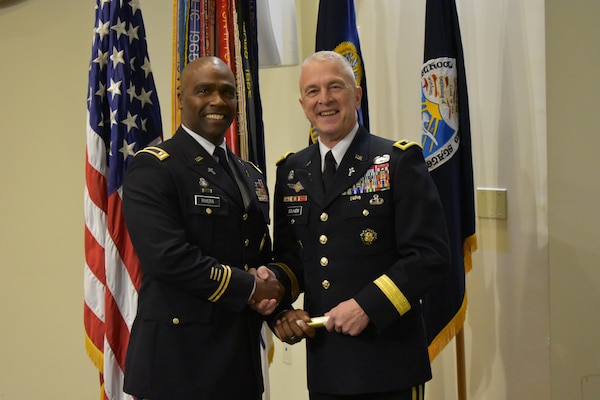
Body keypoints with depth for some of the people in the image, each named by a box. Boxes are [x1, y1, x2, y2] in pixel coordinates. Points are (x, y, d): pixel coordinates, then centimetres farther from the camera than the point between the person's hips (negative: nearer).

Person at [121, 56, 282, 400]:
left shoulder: (252, 175, 14)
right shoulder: (153, 168, -9)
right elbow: (168, 257, -20)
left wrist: (268, 282, -5)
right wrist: (250, 289, -13)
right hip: (179, 354, -7)